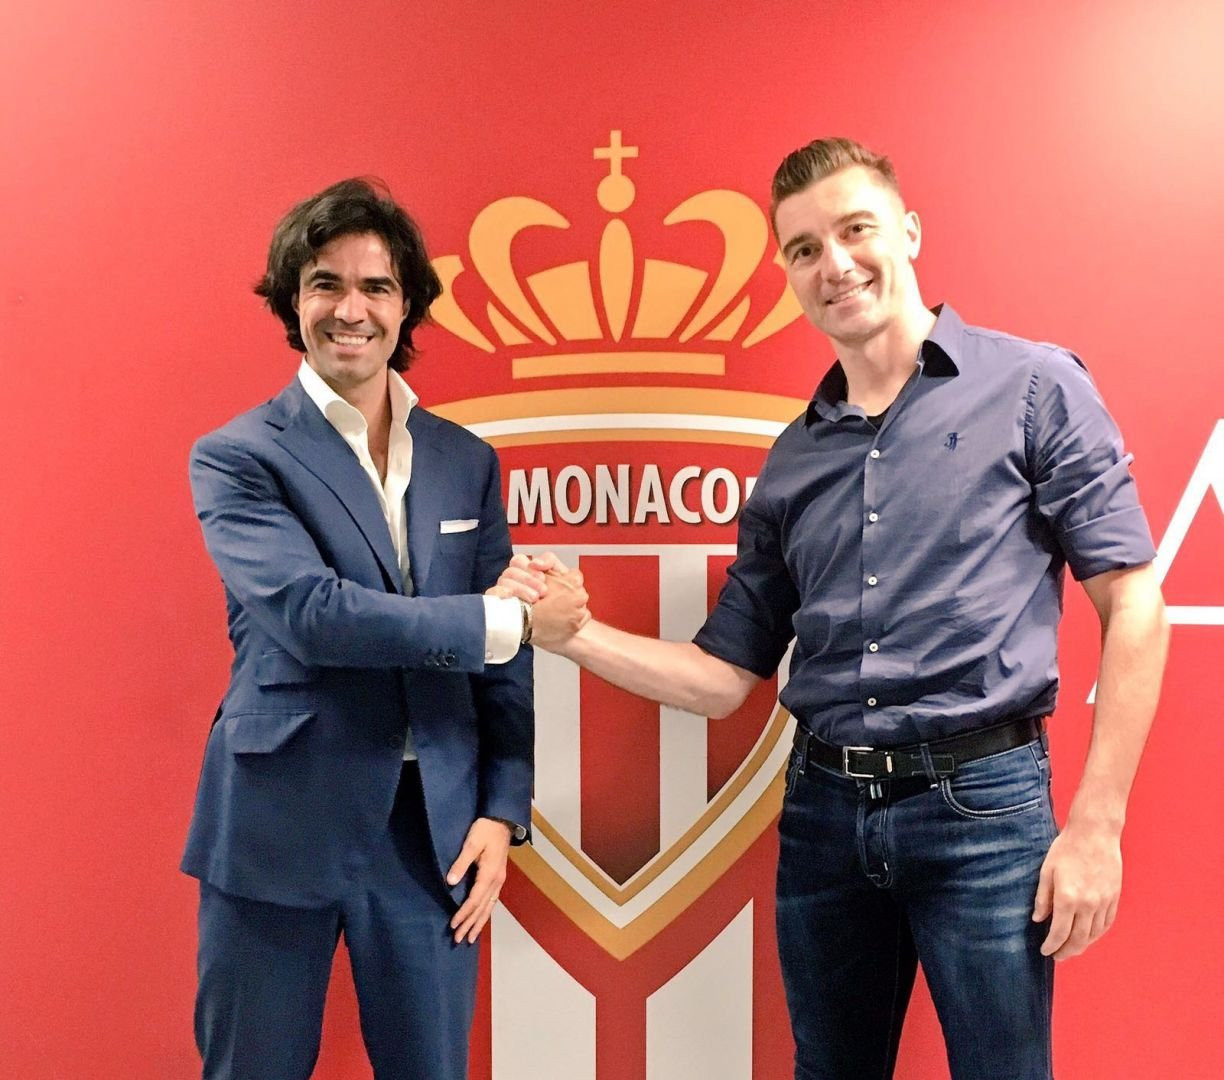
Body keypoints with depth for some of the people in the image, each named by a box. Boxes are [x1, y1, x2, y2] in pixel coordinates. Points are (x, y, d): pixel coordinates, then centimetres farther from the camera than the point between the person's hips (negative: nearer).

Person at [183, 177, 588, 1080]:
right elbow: (310, 612, -19)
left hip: (434, 828, 3)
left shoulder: (467, 462, 7)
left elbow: (500, 660, 9)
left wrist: (502, 811, 1)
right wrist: (510, 620, -19)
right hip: (280, 827, -3)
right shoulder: (237, 457, -4)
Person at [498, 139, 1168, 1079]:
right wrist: (572, 632, -3)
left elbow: (1133, 606, -5)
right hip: (823, 813, 5)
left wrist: (1096, 825, -10)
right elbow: (724, 679, 11)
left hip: (980, 802, -4)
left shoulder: (1033, 387, -3)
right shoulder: (793, 462, 10)